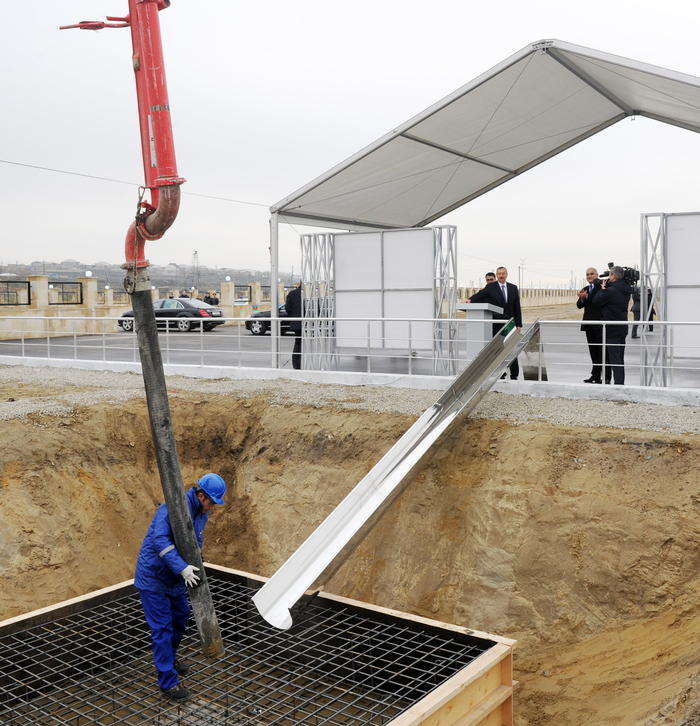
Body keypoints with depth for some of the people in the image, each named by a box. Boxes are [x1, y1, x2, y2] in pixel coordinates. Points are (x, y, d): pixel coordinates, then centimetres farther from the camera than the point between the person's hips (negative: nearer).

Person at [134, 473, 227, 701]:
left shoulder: (202, 513, 1)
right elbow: (161, 539, -35)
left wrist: (193, 566, -10)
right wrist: (182, 568, -40)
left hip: (174, 577, 9)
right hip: (153, 574, -9)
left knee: (181, 616, 22)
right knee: (162, 627, -4)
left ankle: (169, 657, 46)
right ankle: (168, 682, 5)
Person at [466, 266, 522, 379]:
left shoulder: (513, 288, 13)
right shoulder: (490, 287, 4)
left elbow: (517, 306, 12)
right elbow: (480, 294, -14)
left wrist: (518, 324, 6)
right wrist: (470, 300, -35)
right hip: (496, 324, -2)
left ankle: (514, 374, 8)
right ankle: (501, 374, 7)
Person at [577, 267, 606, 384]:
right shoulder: (585, 289, 16)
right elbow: (579, 305, 5)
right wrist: (582, 298, -12)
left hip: (600, 324, -7)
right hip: (589, 325, 7)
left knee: (603, 350, -4)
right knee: (593, 351, 12)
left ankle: (606, 377, -2)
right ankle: (595, 375, 19)